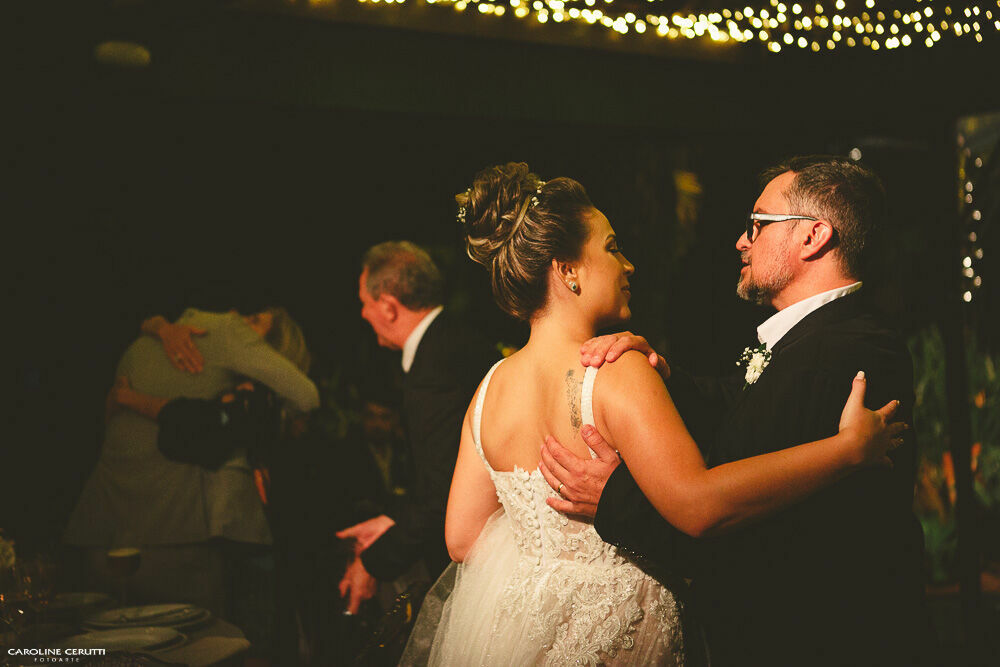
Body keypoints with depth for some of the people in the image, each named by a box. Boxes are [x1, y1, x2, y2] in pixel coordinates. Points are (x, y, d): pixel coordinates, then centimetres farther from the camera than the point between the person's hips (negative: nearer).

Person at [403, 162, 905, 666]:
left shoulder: (492, 385, 0)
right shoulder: (617, 370, -21)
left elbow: (462, 537, 2)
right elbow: (696, 504, -32)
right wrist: (850, 447, -27)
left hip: (513, 618, 6)